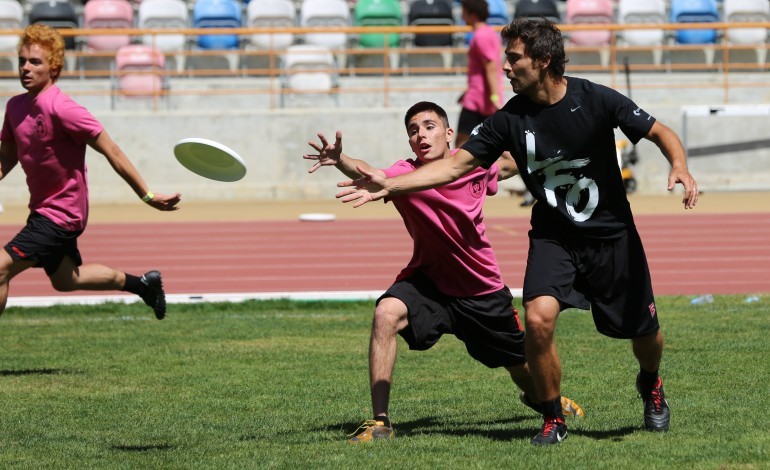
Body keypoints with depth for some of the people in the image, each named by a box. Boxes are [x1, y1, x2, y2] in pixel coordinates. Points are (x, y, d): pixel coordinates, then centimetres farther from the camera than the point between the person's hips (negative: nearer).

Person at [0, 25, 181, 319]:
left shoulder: (61, 109, -24)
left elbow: (112, 152, -21)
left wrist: (146, 195, -19)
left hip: (61, 214, -9)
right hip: (43, 209, 9)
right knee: (64, 280, 26)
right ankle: (143, 284, 44)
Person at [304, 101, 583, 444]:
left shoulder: (475, 164, -12)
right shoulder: (406, 174, -22)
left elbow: (505, 167, 15)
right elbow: (371, 176, -46)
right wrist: (340, 160, -64)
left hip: (483, 290, 2)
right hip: (429, 281, -2)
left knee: (524, 369, 17)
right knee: (386, 314, -33)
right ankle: (379, 421, -26)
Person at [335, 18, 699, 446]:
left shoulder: (596, 101, -16)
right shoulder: (510, 119, -10)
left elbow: (661, 133, -7)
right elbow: (456, 165, -8)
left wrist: (680, 166, -28)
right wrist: (389, 185, -16)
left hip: (611, 234, -1)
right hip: (553, 237, 1)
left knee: (643, 333, 6)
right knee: (538, 317, -24)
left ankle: (651, 384, 44)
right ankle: (552, 420, -4)